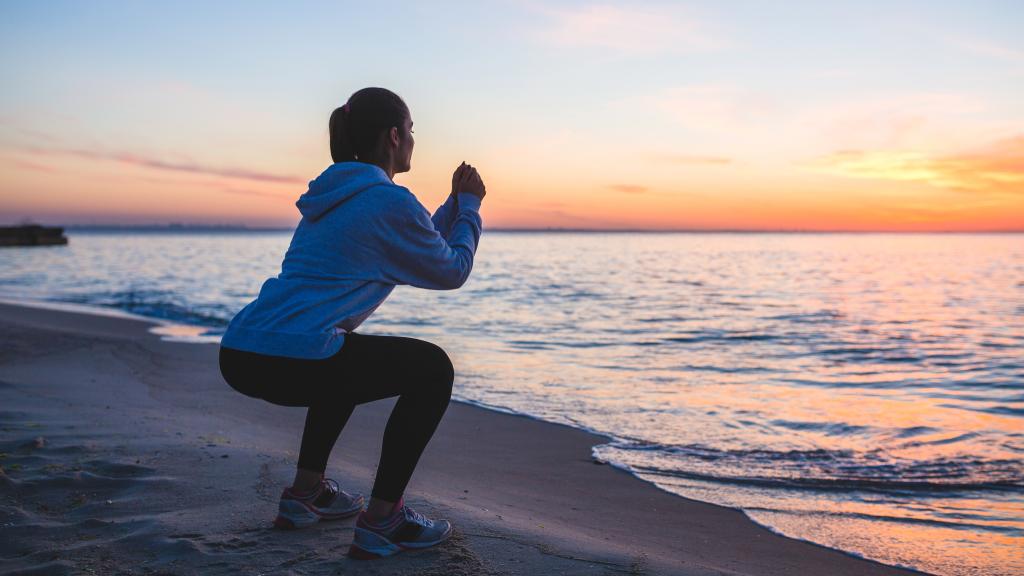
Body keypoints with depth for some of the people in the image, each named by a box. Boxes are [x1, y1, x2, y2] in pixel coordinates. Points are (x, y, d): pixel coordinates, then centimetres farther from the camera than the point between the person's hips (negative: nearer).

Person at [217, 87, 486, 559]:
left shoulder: (335, 192, 22)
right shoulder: (390, 202, -6)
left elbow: (422, 248, 32)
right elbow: (452, 271, 7)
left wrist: (455, 202, 31)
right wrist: (469, 205, 19)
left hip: (239, 356, 10)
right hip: (291, 361, -9)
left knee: (349, 355, 37)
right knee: (433, 370, 6)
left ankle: (306, 492, 33)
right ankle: (381, 519, 5)